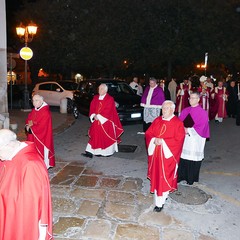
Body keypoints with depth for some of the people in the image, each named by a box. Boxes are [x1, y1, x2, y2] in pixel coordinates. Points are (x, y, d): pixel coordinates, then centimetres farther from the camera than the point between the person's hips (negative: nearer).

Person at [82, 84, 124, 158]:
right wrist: (94, 116, -11)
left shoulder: (110, 99, -7)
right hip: (96, 121, 5)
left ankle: (108, 151, 20)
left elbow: (108, 111, -16)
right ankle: (90, 152, 1)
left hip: (106, 122, -4)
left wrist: (99, 116, -19)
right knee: (95, 136, 3)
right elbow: (92, 108, 7)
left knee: (107, 137, 5)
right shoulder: (95, 98, 10)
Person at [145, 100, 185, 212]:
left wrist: (163, 141, -20)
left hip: (168, 155, -4)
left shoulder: (178, 123, -7)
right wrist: (154, 140, -14)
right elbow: (148, 134, 7)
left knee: (164, 179, 0)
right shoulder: (157, 121, 7)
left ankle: (160, 202, 8)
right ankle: (158, 198, 32)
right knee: (156, 176, 13)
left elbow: (178, 140, -14)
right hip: (155, 154, 5)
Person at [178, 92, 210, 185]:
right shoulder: (185, 111, 11)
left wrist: (188, 130, -16)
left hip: (195, 140, -4)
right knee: (182, 157, 7)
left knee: (193, 158, 1)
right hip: (183, 139, 5)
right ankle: (181, 176, 22)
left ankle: (191, 179, 17)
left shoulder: (203, 113, -5)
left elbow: (201, 127, -11)